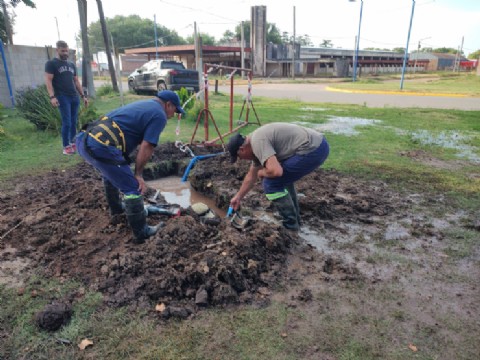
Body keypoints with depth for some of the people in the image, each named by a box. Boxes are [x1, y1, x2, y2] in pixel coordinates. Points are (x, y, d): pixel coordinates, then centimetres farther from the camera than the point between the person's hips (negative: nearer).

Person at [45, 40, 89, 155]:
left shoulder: (72, 64, 19)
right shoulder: (51, 63, 0)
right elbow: (48, 81, -7)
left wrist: (83, 95, 16)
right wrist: (52, 96, -20)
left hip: (75, 97, 6)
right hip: (62, 98, -6)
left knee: (74, 122, 6)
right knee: (67, 123, -9)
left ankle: (73, 143, 14)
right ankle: (66, 147, -3)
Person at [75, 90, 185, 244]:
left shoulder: (142, 104, 27)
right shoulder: (159, 115, 0)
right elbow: (146, 148, -8)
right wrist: (138, 174, 2)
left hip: (84, 139, 10)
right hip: (101, 147, -10)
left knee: (110, 173, 34)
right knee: (133, 188, 2)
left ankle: (116, 208, 54)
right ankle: (141, 232, 13)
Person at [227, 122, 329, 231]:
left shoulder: (257, 142, -13)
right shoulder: (255, 140, 19)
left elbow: (276, 171, -27)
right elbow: (251, 176, 30)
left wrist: (262, 172, -3)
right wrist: (238, 197, 38)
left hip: (313, 150, -11)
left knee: (271, 183, -4)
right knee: (283, 177, 28)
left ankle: (290, 225, 9)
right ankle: (294, 218, 33)